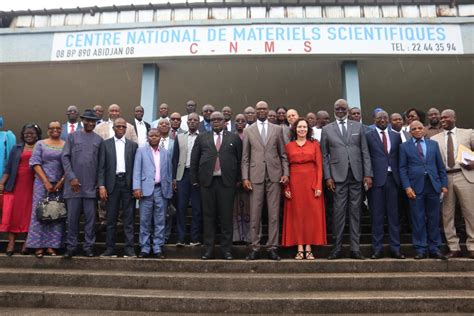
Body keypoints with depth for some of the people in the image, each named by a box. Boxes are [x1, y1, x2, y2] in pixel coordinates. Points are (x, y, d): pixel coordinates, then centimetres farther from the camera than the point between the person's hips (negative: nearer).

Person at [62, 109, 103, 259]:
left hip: (91, 185, 1)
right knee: (72, 217, 5)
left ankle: (88, 246, 14)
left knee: (90, 217, 4)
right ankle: (71, 246, 16)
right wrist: (71, 177, -9)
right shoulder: (72, 136, 6)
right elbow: (65, 157, 0)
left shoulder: (99, 139, 8)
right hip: (74, 183, 0)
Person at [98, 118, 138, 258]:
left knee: (128, 218, 2)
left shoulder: (133, 145, 9)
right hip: (112, 183, 0)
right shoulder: (105, 144, 8)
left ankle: (129, 249, 6)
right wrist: (101, 186, -5)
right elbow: (101, 167, 3)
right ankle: (110, 249, 14)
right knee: (111, 218, 6)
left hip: (128, 183, 0)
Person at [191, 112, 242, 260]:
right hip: (207, 181, 1)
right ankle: (208, 250, 13)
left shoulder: (234, 138, 10)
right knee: (208, 217, 5)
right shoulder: (202, 138, 12)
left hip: (227, 182, -1)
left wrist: (238, 179, 0)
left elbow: (240, 160, 7)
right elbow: (194, 160, 10)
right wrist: (195, 179, 4)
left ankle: (226, 250, 11)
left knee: (226, 217, 2)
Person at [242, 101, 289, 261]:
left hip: (274, 175, 1)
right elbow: (245, 157, 6)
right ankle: (255, 247, 11)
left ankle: (272, 247, 10)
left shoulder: (277, 129, 10)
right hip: (256, 176, 0)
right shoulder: (248, 131, 9)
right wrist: (245, 177, -2)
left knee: (274, 213, 2)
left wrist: (285, 172, -1)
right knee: (255, 214, 2)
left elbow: (283, 154, 10)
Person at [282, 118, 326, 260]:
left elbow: (319, 166, 2)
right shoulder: (289, 146, 6)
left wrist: (318, 186, -9)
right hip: (295, 183, 0)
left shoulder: (315, 144, 6)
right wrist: (286, 187, -6)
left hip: (311, 182, 0)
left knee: (312, 214, 1)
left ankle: (308, 249, 10)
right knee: (297, 214, 2)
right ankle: (300, 249, 8)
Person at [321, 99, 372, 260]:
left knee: (355, 211, 5)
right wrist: (327, 177, -3)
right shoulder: (327, 129, 7)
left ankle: (355, 248, 13)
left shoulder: (358, 127, 10)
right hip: (338, 175, -1)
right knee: (338, 212, -1)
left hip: (356, 175, 2)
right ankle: (337, 248, 9)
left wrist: (368, 174, 0)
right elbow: (324, 155, 5)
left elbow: (365, 152, 7)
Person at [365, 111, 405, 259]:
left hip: (392, 178, 3)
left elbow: (399, 157, 13)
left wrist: (400, 176, 5)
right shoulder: (368, 135, 2)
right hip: (376, 178, -3)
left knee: (394, 214, 6)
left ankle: (395, 248, 15)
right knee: (377, 215, 2)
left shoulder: (396, 136, 13)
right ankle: (377, 248, 10)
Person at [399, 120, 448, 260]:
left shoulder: (433, 144, 12)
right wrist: (407, 187, -8)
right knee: (418, 220, 1)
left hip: (433, 185, 2)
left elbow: (441, 166, 11)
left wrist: (444, 184, 4)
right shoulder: (404, 146, 6)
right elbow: (402, 168, 1)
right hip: (416, 186, -2)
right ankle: (421, 249, 10)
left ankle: (434, 249, 17)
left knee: (434, 218, 7)